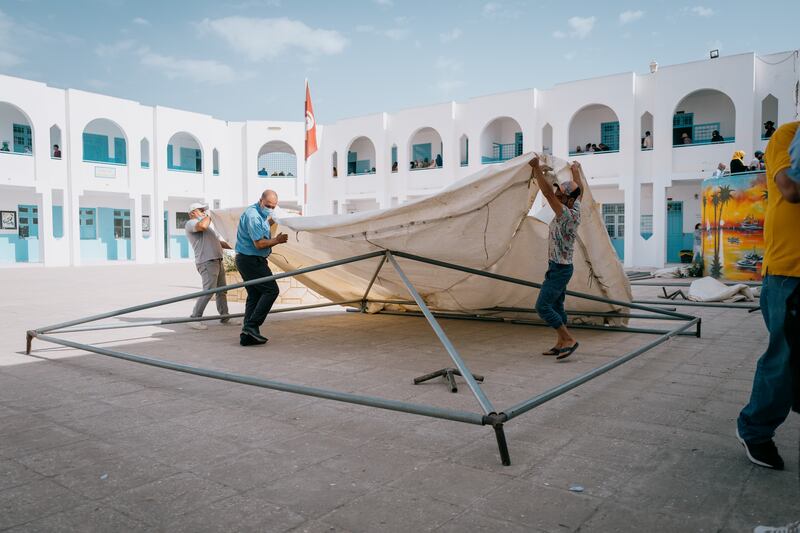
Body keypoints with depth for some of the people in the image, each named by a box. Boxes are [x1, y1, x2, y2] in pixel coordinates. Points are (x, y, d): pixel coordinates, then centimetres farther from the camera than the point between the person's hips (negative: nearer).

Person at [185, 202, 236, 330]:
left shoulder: (208, 227, 28)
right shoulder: (190, 223, -2)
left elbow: (219, 242, 28)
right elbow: (202, 225, -26)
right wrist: (209, 217, -6)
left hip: (217, 261, 10)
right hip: (207, 262, -10)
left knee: (222, 290, 12)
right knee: (208, 291, -16)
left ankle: (225, 317, 20)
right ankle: (195, 319, -9)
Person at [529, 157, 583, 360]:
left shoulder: (566, 215, -23)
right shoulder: (575, 209, 3)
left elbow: (548, 193, -32)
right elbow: (579, 191, 23)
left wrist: (537, 169, -32)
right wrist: (576, 171, 38)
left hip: (559, 268, -10)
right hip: (560, 267, 10)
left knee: (543, 306, -12)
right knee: (557, 305, 14)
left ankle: (569, 340, -7)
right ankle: (561, 344, 20)